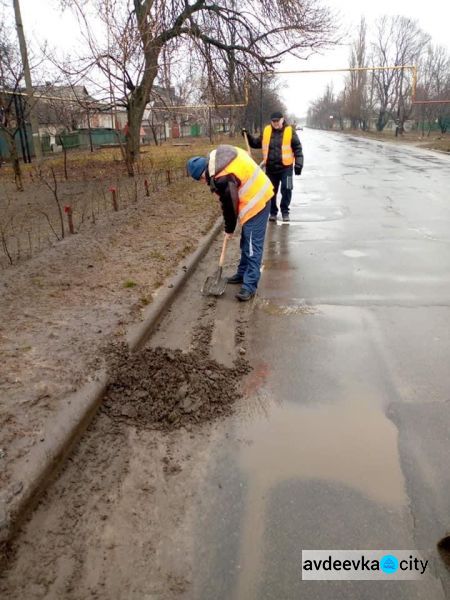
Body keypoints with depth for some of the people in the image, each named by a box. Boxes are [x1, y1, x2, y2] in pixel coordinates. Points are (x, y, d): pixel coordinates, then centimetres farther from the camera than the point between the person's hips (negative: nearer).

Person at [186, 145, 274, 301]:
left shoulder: (221, 180, -25)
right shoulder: (216, 155, 3)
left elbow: (229, 206, -14)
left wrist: (229, 229, 3)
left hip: (255, 202, -10)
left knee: (253, 245, -7)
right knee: (246, 241, 19)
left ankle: (250, 286, -2)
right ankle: (243, 273, 32)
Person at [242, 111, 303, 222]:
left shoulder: (290, 131, -4)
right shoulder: (266, 131, 5)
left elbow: (298, 148, -4)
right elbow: (256, 143, 17)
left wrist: (298, 164, -10)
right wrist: (248, 136, 3)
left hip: (285, 167, -3)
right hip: (270, 167, 3)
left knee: (286, 189, -4)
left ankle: (285, 211, 14)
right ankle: (273, 212, 23)